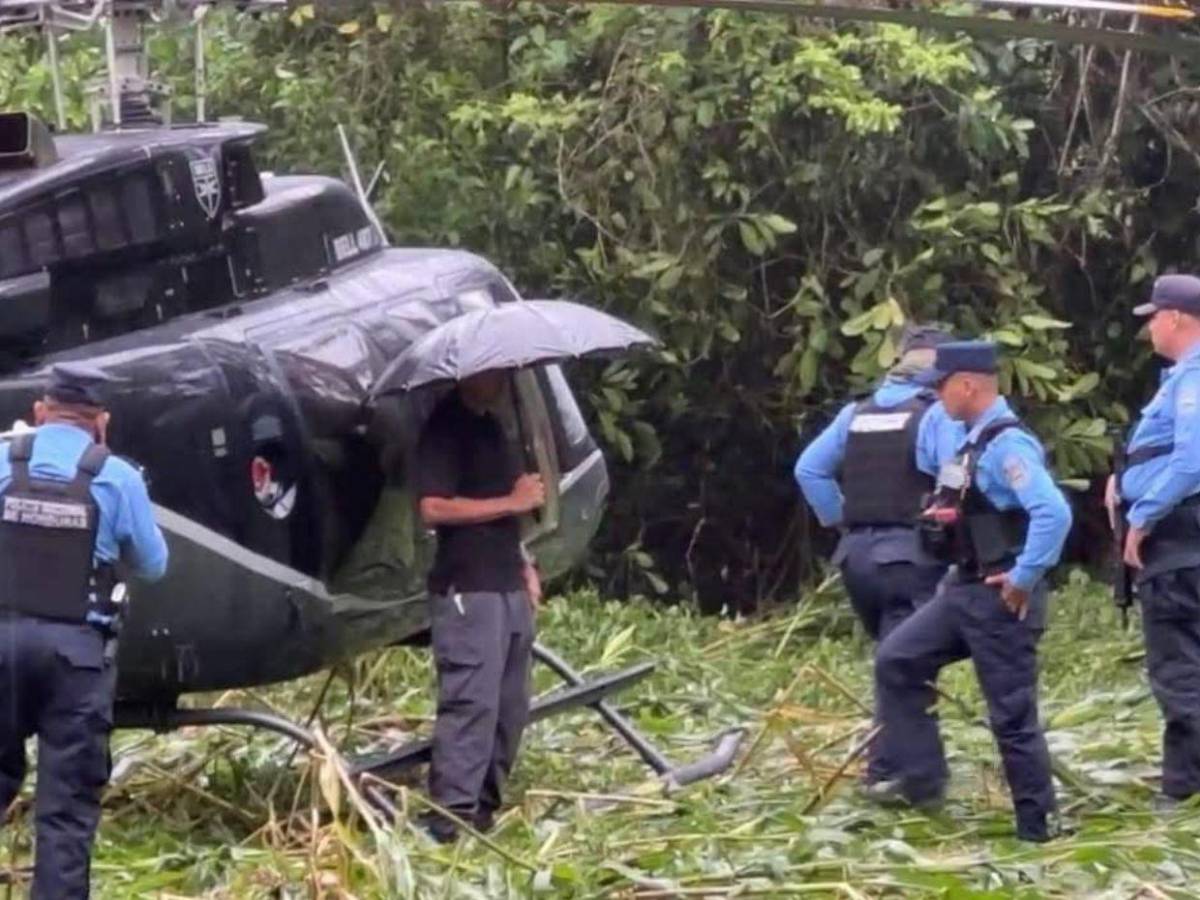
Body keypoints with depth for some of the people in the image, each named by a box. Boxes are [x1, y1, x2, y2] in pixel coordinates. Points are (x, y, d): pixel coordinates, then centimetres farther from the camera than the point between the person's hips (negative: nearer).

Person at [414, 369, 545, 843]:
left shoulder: (490, 426, 19)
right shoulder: (445, 429, -10)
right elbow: (434, 507, -20)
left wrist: (524, 563, 19)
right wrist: (512, 501, -17)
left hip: (508, 586, 9)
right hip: (467, 590, -9)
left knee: (510, 705, 8)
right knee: (471, 702, -14)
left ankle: (484, 809, 14)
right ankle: (449, 819, -16)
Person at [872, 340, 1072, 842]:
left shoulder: (1007, 445, -20)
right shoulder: (976, 441, 11)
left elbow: (1054, 513, -31)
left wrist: (1024, 580, -25)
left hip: (999, 599, -10)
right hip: (963, 590, 10)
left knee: (1012, 715, -3)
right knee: (896, 661, 11)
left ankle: (1037, 827, 6)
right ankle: (922, 780, 14)